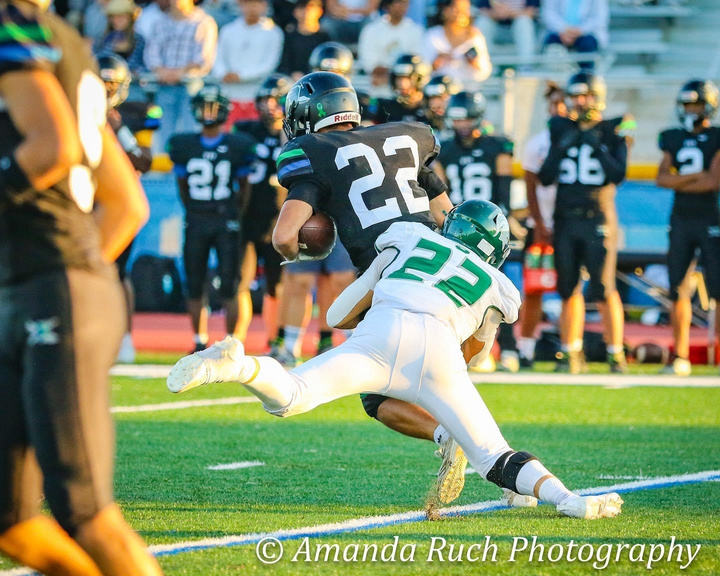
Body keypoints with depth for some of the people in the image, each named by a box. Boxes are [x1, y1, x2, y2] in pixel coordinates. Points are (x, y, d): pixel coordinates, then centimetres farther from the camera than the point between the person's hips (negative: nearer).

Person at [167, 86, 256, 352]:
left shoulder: (238, 146, -1)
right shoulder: (183, 145, 4)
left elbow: (244, 186, 9)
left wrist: (235, 212, 7)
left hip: (226, 222, -2)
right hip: (196, 222, 2)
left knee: (229, 285, -4)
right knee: (195, 285, 3)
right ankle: (200, 342, 12)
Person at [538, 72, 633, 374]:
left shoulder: (613, 131, 1)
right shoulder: (561, 129, 10)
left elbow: (618, 174, -8)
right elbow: (545, 177, 7)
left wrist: (596, 146, -14)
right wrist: (561, 148, -7)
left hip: (598, 219, -3)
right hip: (565, 220, 3)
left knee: (604, 290, -7)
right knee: (569, 290, 6)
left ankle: (616, 352, 2)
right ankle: (571, 353, 13)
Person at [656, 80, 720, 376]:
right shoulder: (673, 139, 12)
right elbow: (662, 177, 2)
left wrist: (679, 182, -6)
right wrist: (695, 177, -10)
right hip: (681, 219, 5)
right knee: (678, 288, 4)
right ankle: (680, 357, 10)